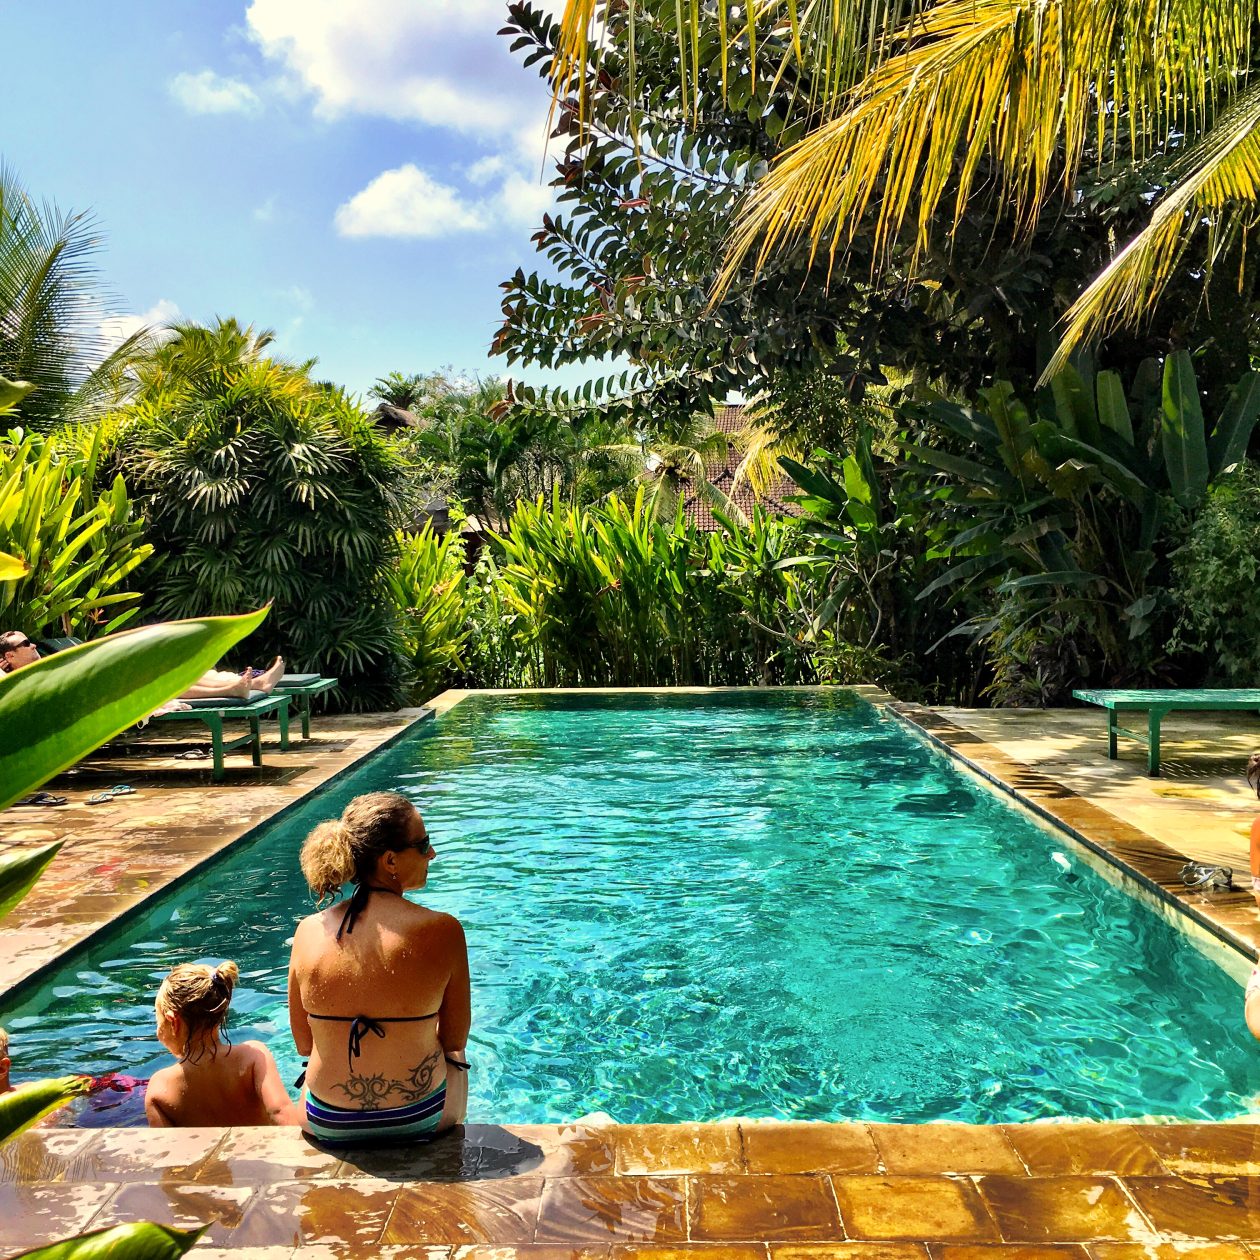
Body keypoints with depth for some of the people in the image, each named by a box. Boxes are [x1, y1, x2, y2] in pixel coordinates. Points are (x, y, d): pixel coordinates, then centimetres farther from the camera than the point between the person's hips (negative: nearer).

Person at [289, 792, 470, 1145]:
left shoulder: (309, 931, -14)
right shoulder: (442, 931, -23)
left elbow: (303, 1044, -2)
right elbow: (455, 1039, -10)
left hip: (327, 1125, 2)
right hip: (421, 1121, -2)